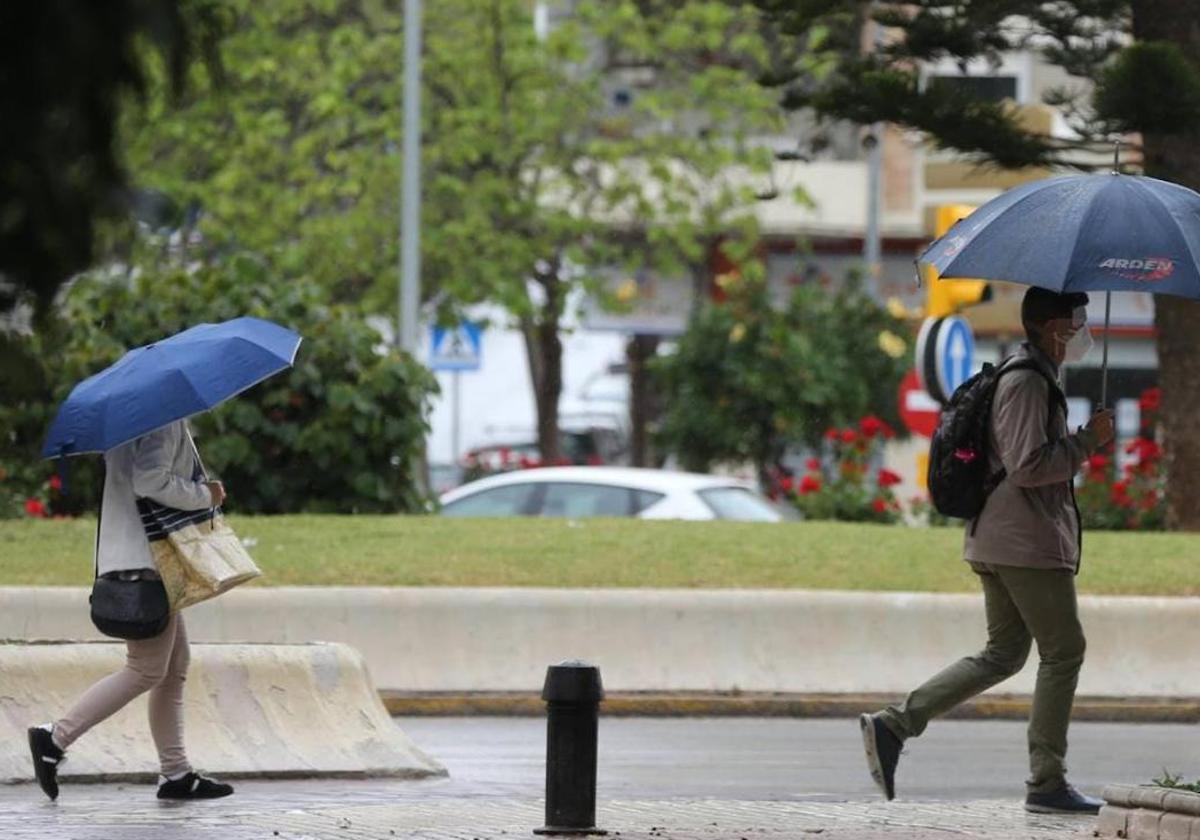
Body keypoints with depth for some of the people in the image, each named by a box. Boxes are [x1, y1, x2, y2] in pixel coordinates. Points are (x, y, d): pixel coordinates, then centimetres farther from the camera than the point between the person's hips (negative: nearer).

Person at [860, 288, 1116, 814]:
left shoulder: (1031, 378, 18)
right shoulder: (1028, 384, -16)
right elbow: (1027, 466, -23)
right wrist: (1088, 441, -15)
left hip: (996, 540, 10)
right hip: (1029, 543, -10)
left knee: (1003, 654, 12)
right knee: (1063, 651, -1)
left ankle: (893, 725, 2)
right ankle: (1047, 783, 2)